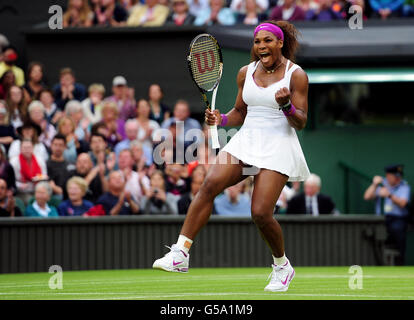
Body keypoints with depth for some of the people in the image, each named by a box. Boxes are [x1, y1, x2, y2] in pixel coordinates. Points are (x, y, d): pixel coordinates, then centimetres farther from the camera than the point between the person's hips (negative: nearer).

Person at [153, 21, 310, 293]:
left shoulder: (296, 75, -4)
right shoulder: (246, 72, 10)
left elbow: (301, 122, -5)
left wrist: (286, 106, -24)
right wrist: (221, 119, 1)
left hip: (279, 147, -4)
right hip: (246, 141, 4)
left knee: (261, 213, -15)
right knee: (210, 184, -21)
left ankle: (282, 266, 14)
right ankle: (181, 254, -24)